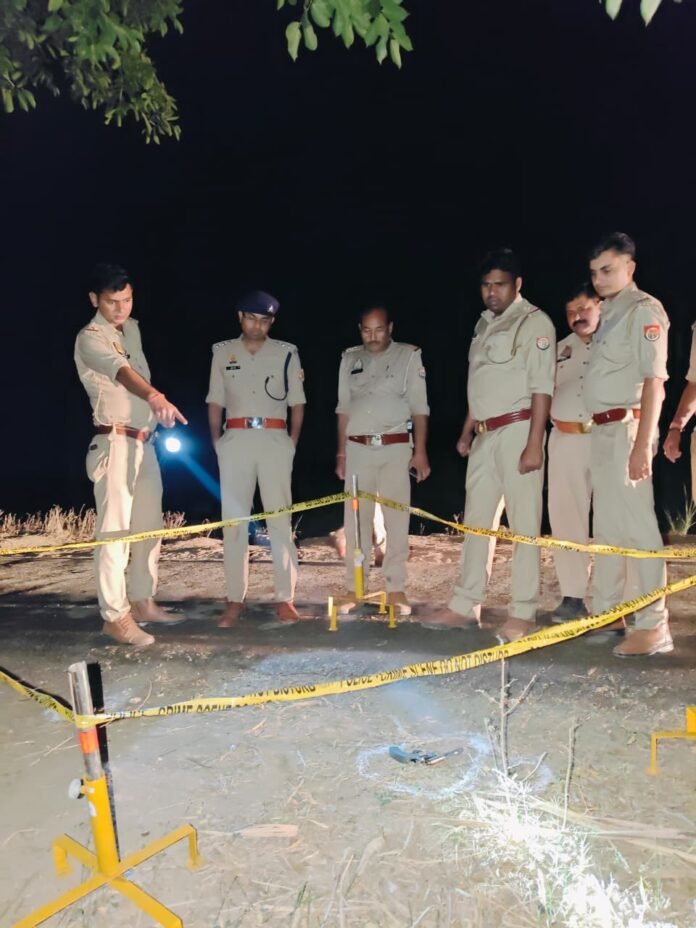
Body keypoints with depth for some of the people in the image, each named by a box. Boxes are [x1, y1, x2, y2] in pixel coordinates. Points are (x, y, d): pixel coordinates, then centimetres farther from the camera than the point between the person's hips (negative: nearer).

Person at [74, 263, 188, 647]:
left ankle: (142, 602, 24)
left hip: (145, 443, 8)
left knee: (149, 526, 13)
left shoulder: (133, 329, 14)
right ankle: (115, 616, 0)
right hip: (115, 444, -8)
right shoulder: (90, 339, -13)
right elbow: (120, 371, -35)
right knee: (115, 529, -7)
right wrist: (155, 397, -53)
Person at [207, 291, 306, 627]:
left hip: (274, 439, -1)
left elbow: (297, 403, 8)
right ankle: (235, 600, 10)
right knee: (233, 519, 3)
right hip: (235, 439, 2)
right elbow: (215, 402, 11)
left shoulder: (286, 353, 6)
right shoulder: (222, 352, 10)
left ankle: (285, 598, 4)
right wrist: (217, 442, 2)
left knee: (280, 519, -1)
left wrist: (292, 442, -1)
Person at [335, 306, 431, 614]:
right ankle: (354, 589, 12)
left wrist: (420, 451, -6)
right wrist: (341, 452, 11)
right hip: (358, 448, 2)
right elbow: (344, 409, 13)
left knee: (397, 519, 0)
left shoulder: (408, 356, 2)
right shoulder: (350, 359, 10)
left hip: (396, 448, -2)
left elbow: (419, 408, 1)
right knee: (356, 518, 4)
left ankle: (396, 588, 8)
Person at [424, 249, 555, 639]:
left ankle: (523, 613, 5)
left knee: (524, 522, -4)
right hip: (485, 435, 8)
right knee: (477, 519, 10)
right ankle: (466, 605, 19)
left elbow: (542, 387, -13)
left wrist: (534, 443, -19)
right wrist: (467, 431, 19)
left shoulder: (535, 322, -5)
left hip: (517, 429, -8)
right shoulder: (485, 323, 18)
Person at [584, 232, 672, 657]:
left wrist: (643, 443, -23)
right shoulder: (610, 313, 17)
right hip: (604, 430, 9)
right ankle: (605, 612, 25)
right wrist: (604, 432, 11)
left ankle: (654, 627, -2)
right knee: (607, 525, 14)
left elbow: (654, 381, -16)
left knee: (637, 525, -9)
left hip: (627, 428, -9)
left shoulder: (643, 310, -8)